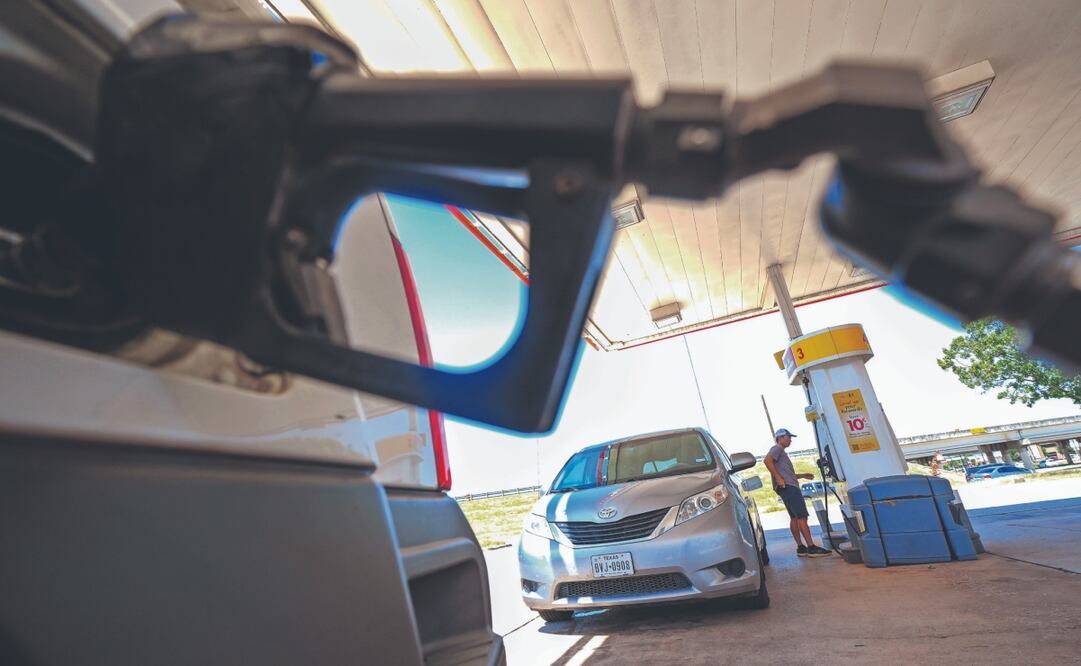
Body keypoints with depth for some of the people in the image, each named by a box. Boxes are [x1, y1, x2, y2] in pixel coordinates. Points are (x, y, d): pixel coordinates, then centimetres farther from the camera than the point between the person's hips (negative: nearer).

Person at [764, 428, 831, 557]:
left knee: (794, 517, 9)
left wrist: (803, 475, 29)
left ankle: (801, 547, 10)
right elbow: (767, 460, -23)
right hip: (788, 487, -10)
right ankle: (811, 547, -11)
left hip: (790, 487, 10)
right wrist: (778, 478, -24)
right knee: (802, 517, -11)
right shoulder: (777, 448, -4)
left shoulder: (781, 452, 28)